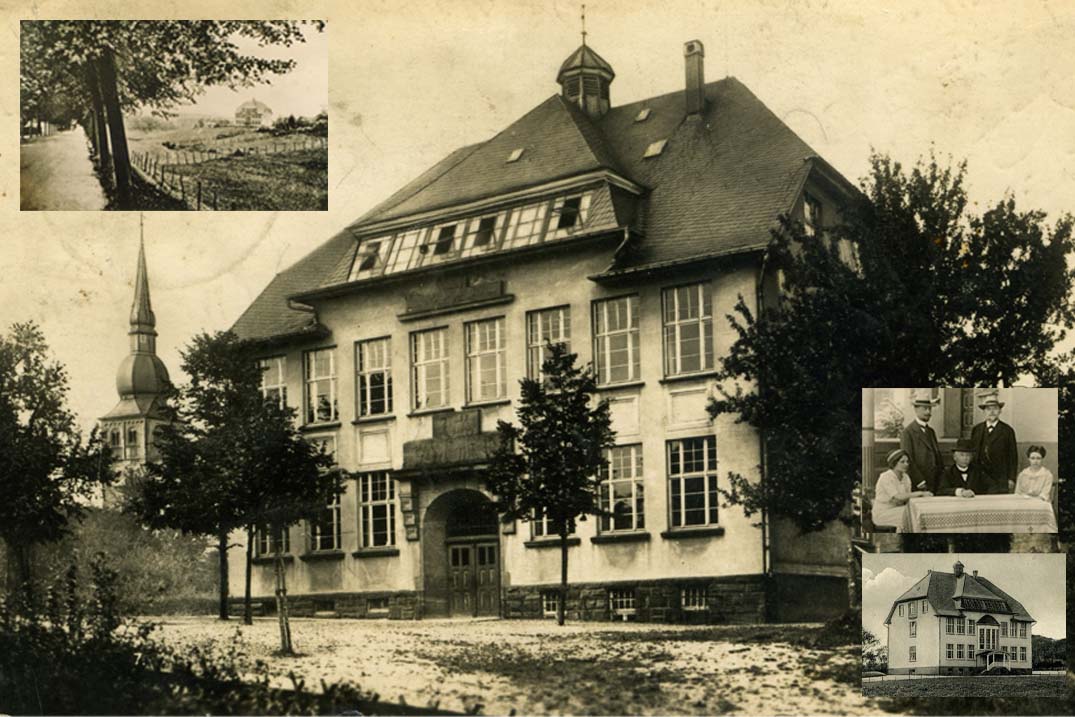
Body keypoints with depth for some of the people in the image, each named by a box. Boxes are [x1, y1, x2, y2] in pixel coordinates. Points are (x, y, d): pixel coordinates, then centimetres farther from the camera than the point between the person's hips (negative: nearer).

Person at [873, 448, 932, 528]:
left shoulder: (906, 477, 8)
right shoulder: (886, 477, -17)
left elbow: (907, 498, 4)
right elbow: (898, 497, -27)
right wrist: (920, 493, -29)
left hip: (897, 511, 7)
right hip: (883, 514, -7)